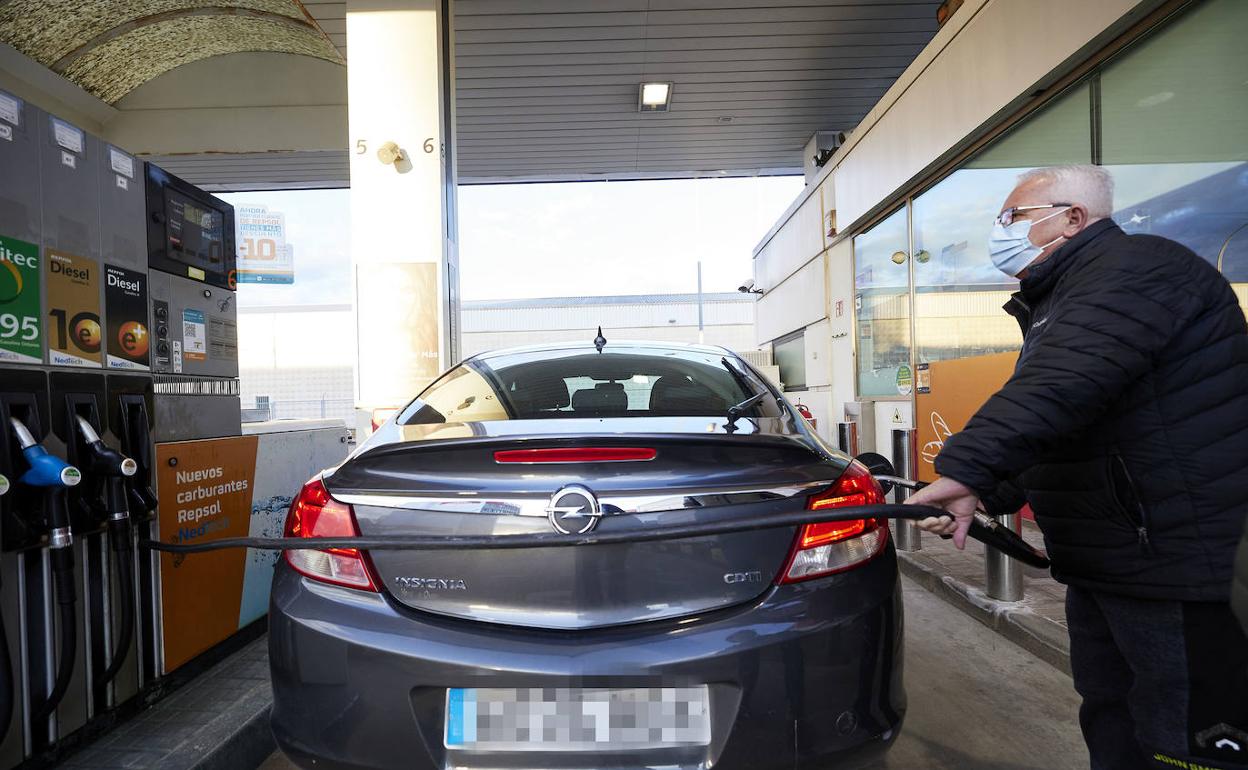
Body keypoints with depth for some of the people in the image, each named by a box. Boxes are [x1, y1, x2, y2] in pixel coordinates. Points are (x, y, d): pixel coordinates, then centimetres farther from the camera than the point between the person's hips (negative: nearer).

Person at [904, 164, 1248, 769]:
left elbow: (1060, 385, -34)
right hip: (1102, 567, 10)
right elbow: (1044, 427, 22)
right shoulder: (1057, 302, 17)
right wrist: (986, 495, 15)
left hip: (1183, 570, -10)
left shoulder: (1134, 266, -16)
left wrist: (967, 467, -40)